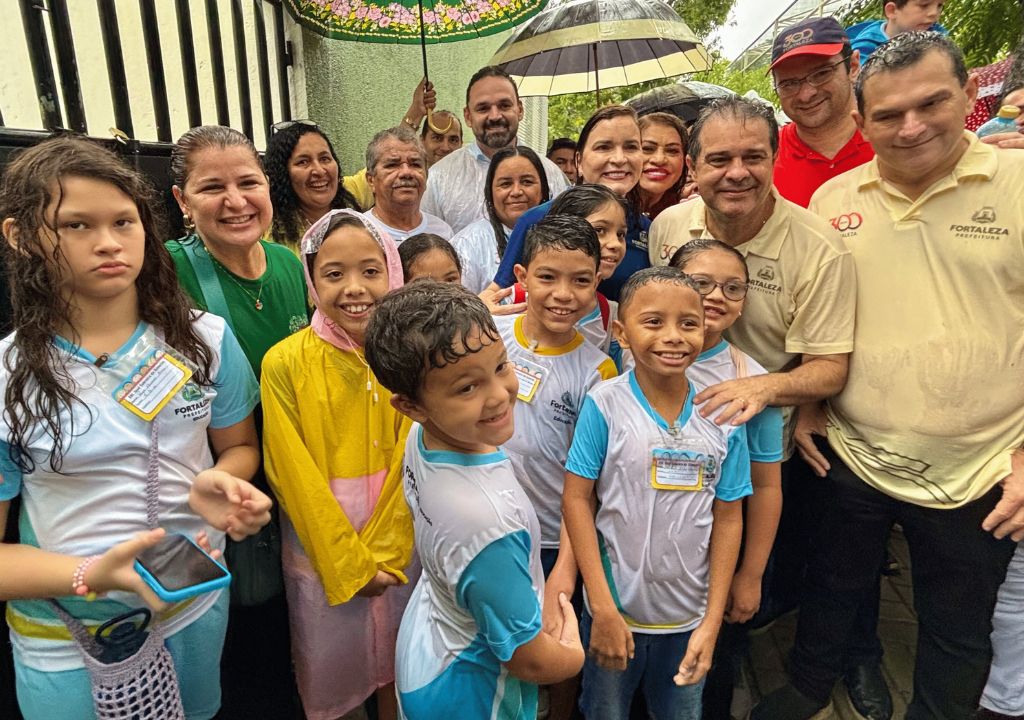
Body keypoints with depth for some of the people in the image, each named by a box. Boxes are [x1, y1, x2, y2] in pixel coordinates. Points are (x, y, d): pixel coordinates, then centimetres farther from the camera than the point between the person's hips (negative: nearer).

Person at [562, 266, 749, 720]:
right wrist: (602, 608, -13)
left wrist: (712, 623, -3)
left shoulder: (724, 416, -9)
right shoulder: (604, 404, -16)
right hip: (615, 610, -2)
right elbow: (576, 500, -13)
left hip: (688, 616, 2)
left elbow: (728, 520, -3)